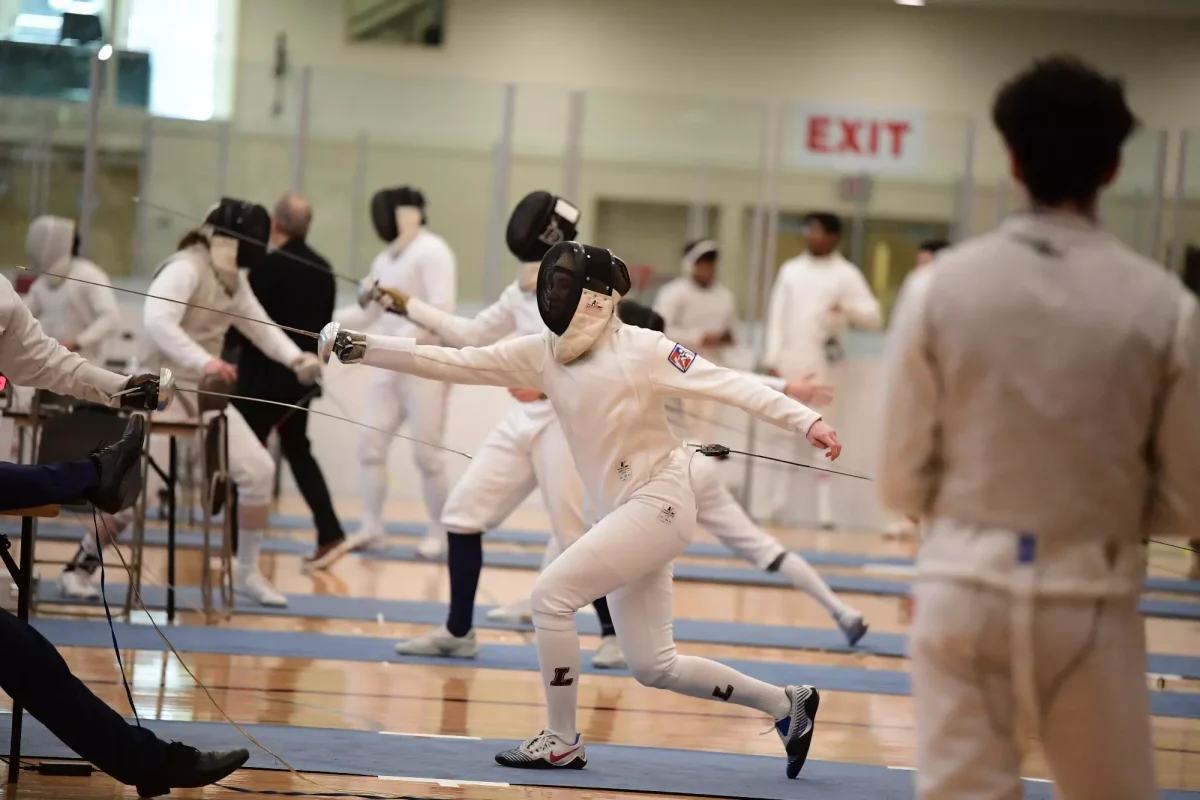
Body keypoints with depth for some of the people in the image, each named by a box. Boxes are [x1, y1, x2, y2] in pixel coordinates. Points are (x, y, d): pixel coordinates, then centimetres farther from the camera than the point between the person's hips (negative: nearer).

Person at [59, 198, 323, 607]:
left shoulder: (232, 280, 7)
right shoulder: (185, 269, -21)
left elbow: (259, 326, 12)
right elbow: (157, 320, -37)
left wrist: (295, 358, -7)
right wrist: (204, 361, -50)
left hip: (205, 391, 8)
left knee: (258, 470, -4)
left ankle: (247, 572, 8)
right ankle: (82, 565, 10)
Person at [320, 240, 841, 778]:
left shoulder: (641, 349, -13)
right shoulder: (542, 353, 3)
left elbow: (730, 385, -15)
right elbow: (452, 363, 0)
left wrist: (806, 421, -26)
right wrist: (358, 347, -7)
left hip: (659, 505, -7)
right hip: (623, 513, 8)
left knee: (551, 595, -16)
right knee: (653, 668, 8)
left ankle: (562, 741, -2)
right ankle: (786, 705, 22)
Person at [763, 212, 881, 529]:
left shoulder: (846, 274, -2)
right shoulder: (791, 270, 9)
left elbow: (874, 318, -6)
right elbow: (777, 315, 7)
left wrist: (847, 307, -25)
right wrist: (772, 358, -1)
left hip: (823, 362, -3)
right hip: (790, 361, 3)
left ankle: (824, 508, -4)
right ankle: (780, 498, 13)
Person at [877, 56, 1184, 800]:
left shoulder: (943, 285, -5)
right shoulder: (1164, 305, -7)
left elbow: (902, 480, 0)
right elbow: (1184, 500, 0)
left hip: (964, 588, 1)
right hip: (1089, 598, -1)